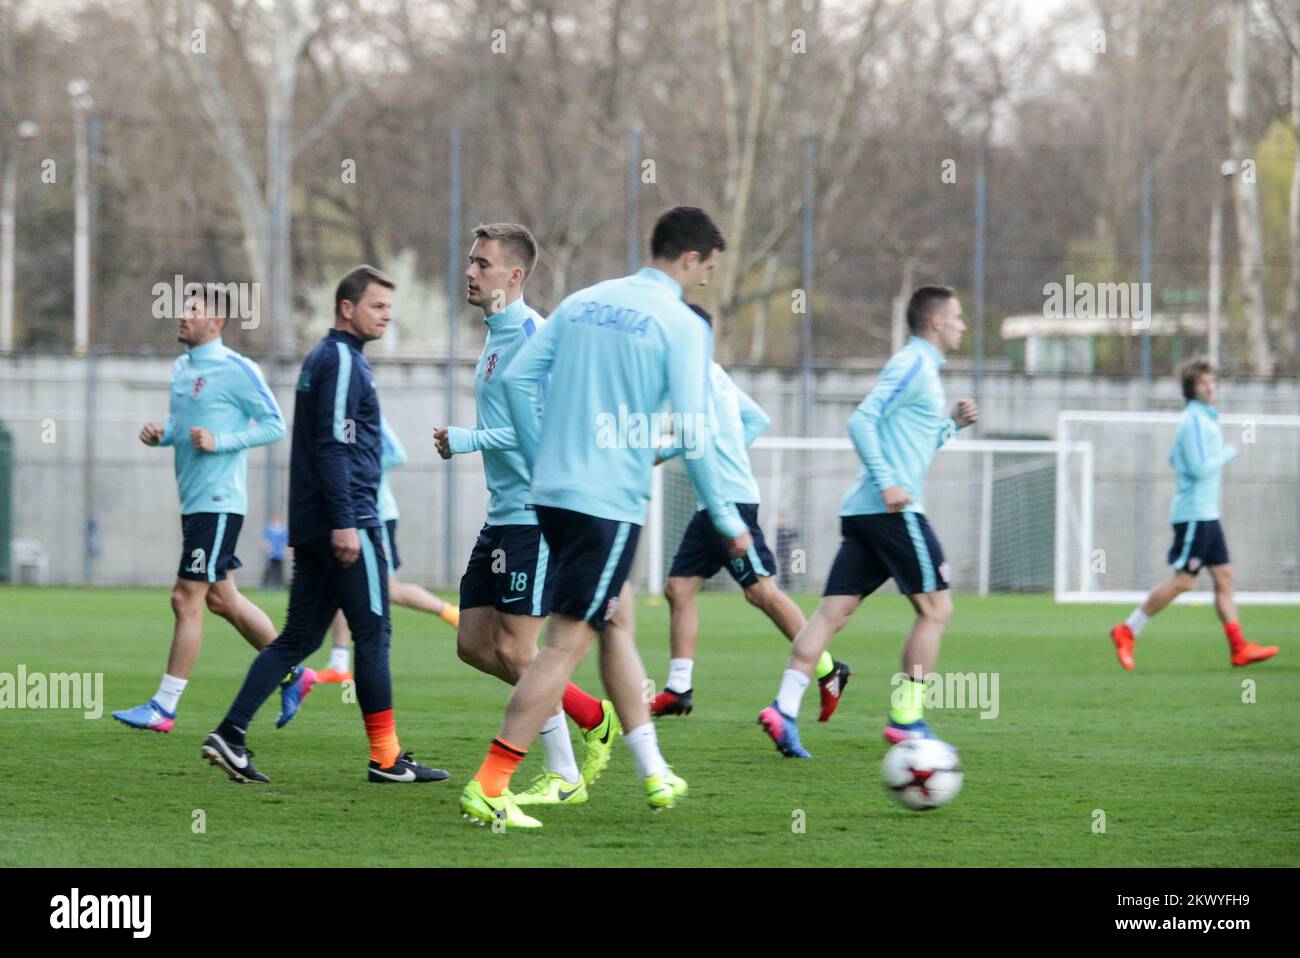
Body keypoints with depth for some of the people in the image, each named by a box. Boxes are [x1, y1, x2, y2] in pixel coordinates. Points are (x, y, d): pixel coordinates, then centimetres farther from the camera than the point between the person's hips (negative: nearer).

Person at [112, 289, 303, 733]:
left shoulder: (237, 370, -12)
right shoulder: (181, 367, 14)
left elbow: (275, 425, -11)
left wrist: (220, 442, -20)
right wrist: (160, 433, 4)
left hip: (218, 503, -9)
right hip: (193, 501, 9)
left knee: (187, 598, -9)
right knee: (221, 599, 13)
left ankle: (164, 707, -5)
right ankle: (293, 673, 26)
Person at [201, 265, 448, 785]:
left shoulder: (323, 358, 20)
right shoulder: (341, 361, -11)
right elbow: (333, 445, -19)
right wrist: (345, 522, -22)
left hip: (312, 526, 10)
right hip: (344, 520, -10)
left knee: (298, 638, 8)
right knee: (373, 633, -3)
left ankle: (230, 735, 2)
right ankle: (385, 757, 1)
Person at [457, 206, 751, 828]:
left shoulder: (582, 303, 12)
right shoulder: (683, 327, -7)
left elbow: (518, 378, 8)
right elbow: (692, 434, -11)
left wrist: (541, 464, 16)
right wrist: (727, 520, -2)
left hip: (553, 491, 8)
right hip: (611, 501, -8)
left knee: (618, 622, 19)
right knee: (568, 643, -6)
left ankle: (654, 772, 26)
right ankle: (489, 789, -10)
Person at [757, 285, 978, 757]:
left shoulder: (921, 368, 24)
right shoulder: (912, 364, -6)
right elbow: (862, 420, -16)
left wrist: (952, 424, 20)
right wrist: (887, 483, -21)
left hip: (863, 512, 9)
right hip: (893, 511, -9)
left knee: (833, 611, 1)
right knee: (936, 608, -1)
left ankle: (785, 709, -9)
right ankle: (906, 719, -1)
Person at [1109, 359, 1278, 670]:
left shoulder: (1206, 418, 16)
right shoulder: (1194, 420, -14)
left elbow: (1175, 459, 26)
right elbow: (1200, 468, -21)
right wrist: (1227, 455, -6)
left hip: (1207, 514, 10)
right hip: (1194, 513, -10)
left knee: (1224, 577, 5)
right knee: (1182, 580, -8)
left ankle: (1239, 648, 4)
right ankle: (1127, 632, -2)